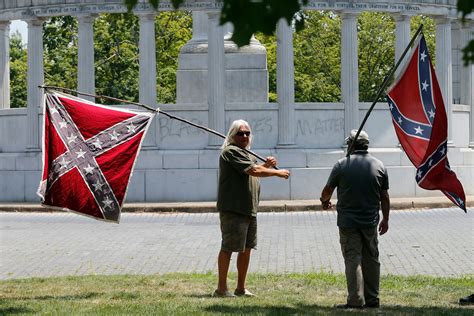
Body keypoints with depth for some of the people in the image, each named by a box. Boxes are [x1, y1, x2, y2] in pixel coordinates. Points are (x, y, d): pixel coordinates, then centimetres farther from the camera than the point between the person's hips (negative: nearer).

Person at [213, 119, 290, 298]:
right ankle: (221, 288, -4)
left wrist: (266, 165, 8)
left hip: (249, 209, 10)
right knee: (228, 248, -7)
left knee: (246, 248, 13)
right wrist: (277, 172, -11)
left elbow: (252, 171, 27)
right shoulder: (232, 151, -13)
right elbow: (253, 171, -19)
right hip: (232, 209, -10)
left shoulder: (244, 153, 20)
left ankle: (241, 288, 21)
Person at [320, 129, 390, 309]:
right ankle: (372, 299, 17)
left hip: (348, 221, -3)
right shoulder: (379, 166, 3)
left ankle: (356, 301, -7)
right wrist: (385, 219, 16)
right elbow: (385, 197, 6)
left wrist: (324, 201, 24)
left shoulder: (342, 165, -7)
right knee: (371, 259, 12)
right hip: (370, 222, 3)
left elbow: (327, 190, 2)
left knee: (353, 260, -2)